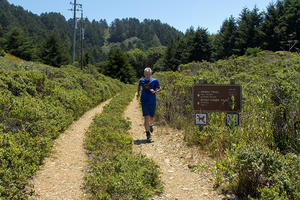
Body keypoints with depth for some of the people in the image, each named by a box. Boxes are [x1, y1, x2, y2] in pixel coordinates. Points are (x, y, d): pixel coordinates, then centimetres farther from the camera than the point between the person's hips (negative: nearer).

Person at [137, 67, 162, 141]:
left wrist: (155, 91, -18)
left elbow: (160, 88, 1)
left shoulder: (154, 81, -6)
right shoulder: (141, 81, 0)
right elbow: (139, 86, 22)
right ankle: (148, 134, -2)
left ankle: (150, 125, 49)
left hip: (152, 102, 0)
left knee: (152, 117, 14)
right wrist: (138, 93, 8)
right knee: (146, 118, -9)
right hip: (144, 102, 0)